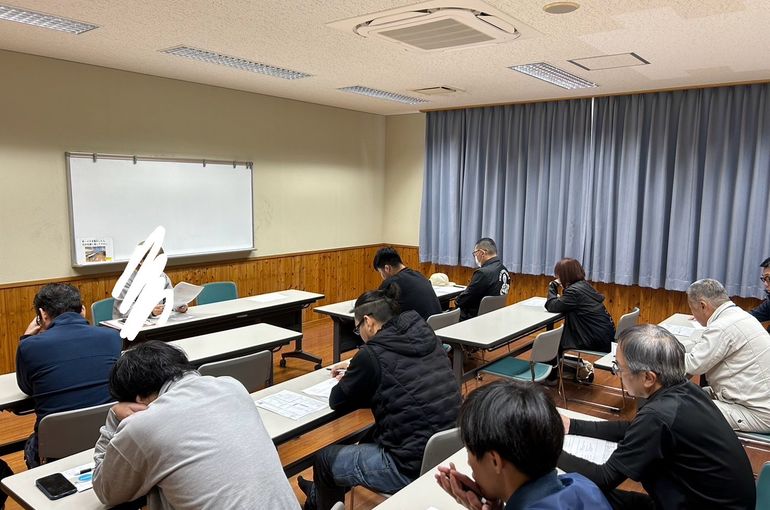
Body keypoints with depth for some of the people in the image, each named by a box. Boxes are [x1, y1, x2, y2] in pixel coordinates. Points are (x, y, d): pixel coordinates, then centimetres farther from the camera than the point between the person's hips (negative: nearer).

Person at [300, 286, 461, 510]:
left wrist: (346, 382, 16)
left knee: (323, 457, 14)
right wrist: (355, 375, 18)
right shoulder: (426, 336, 2)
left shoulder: (373, 353, -18)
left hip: (413, 467, -8)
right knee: (368, 435, 31)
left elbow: (338, 401, -4)